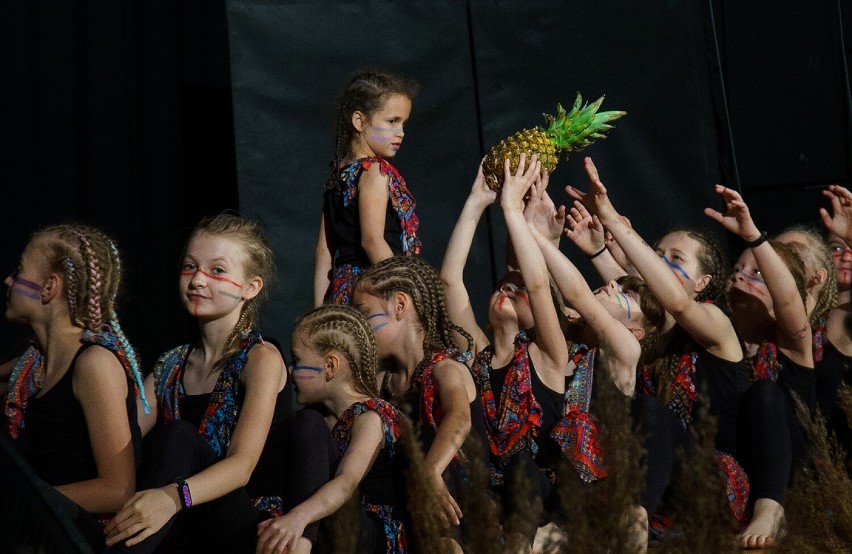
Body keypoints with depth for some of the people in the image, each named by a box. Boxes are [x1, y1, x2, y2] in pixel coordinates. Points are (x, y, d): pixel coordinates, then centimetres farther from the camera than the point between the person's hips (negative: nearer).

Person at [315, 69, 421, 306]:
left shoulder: (338, 173, 16)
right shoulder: (375, 171, -9)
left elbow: (324, 249, 16)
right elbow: (372, 240, -18)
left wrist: (320, 312, 18)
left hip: (343, 290, 8)